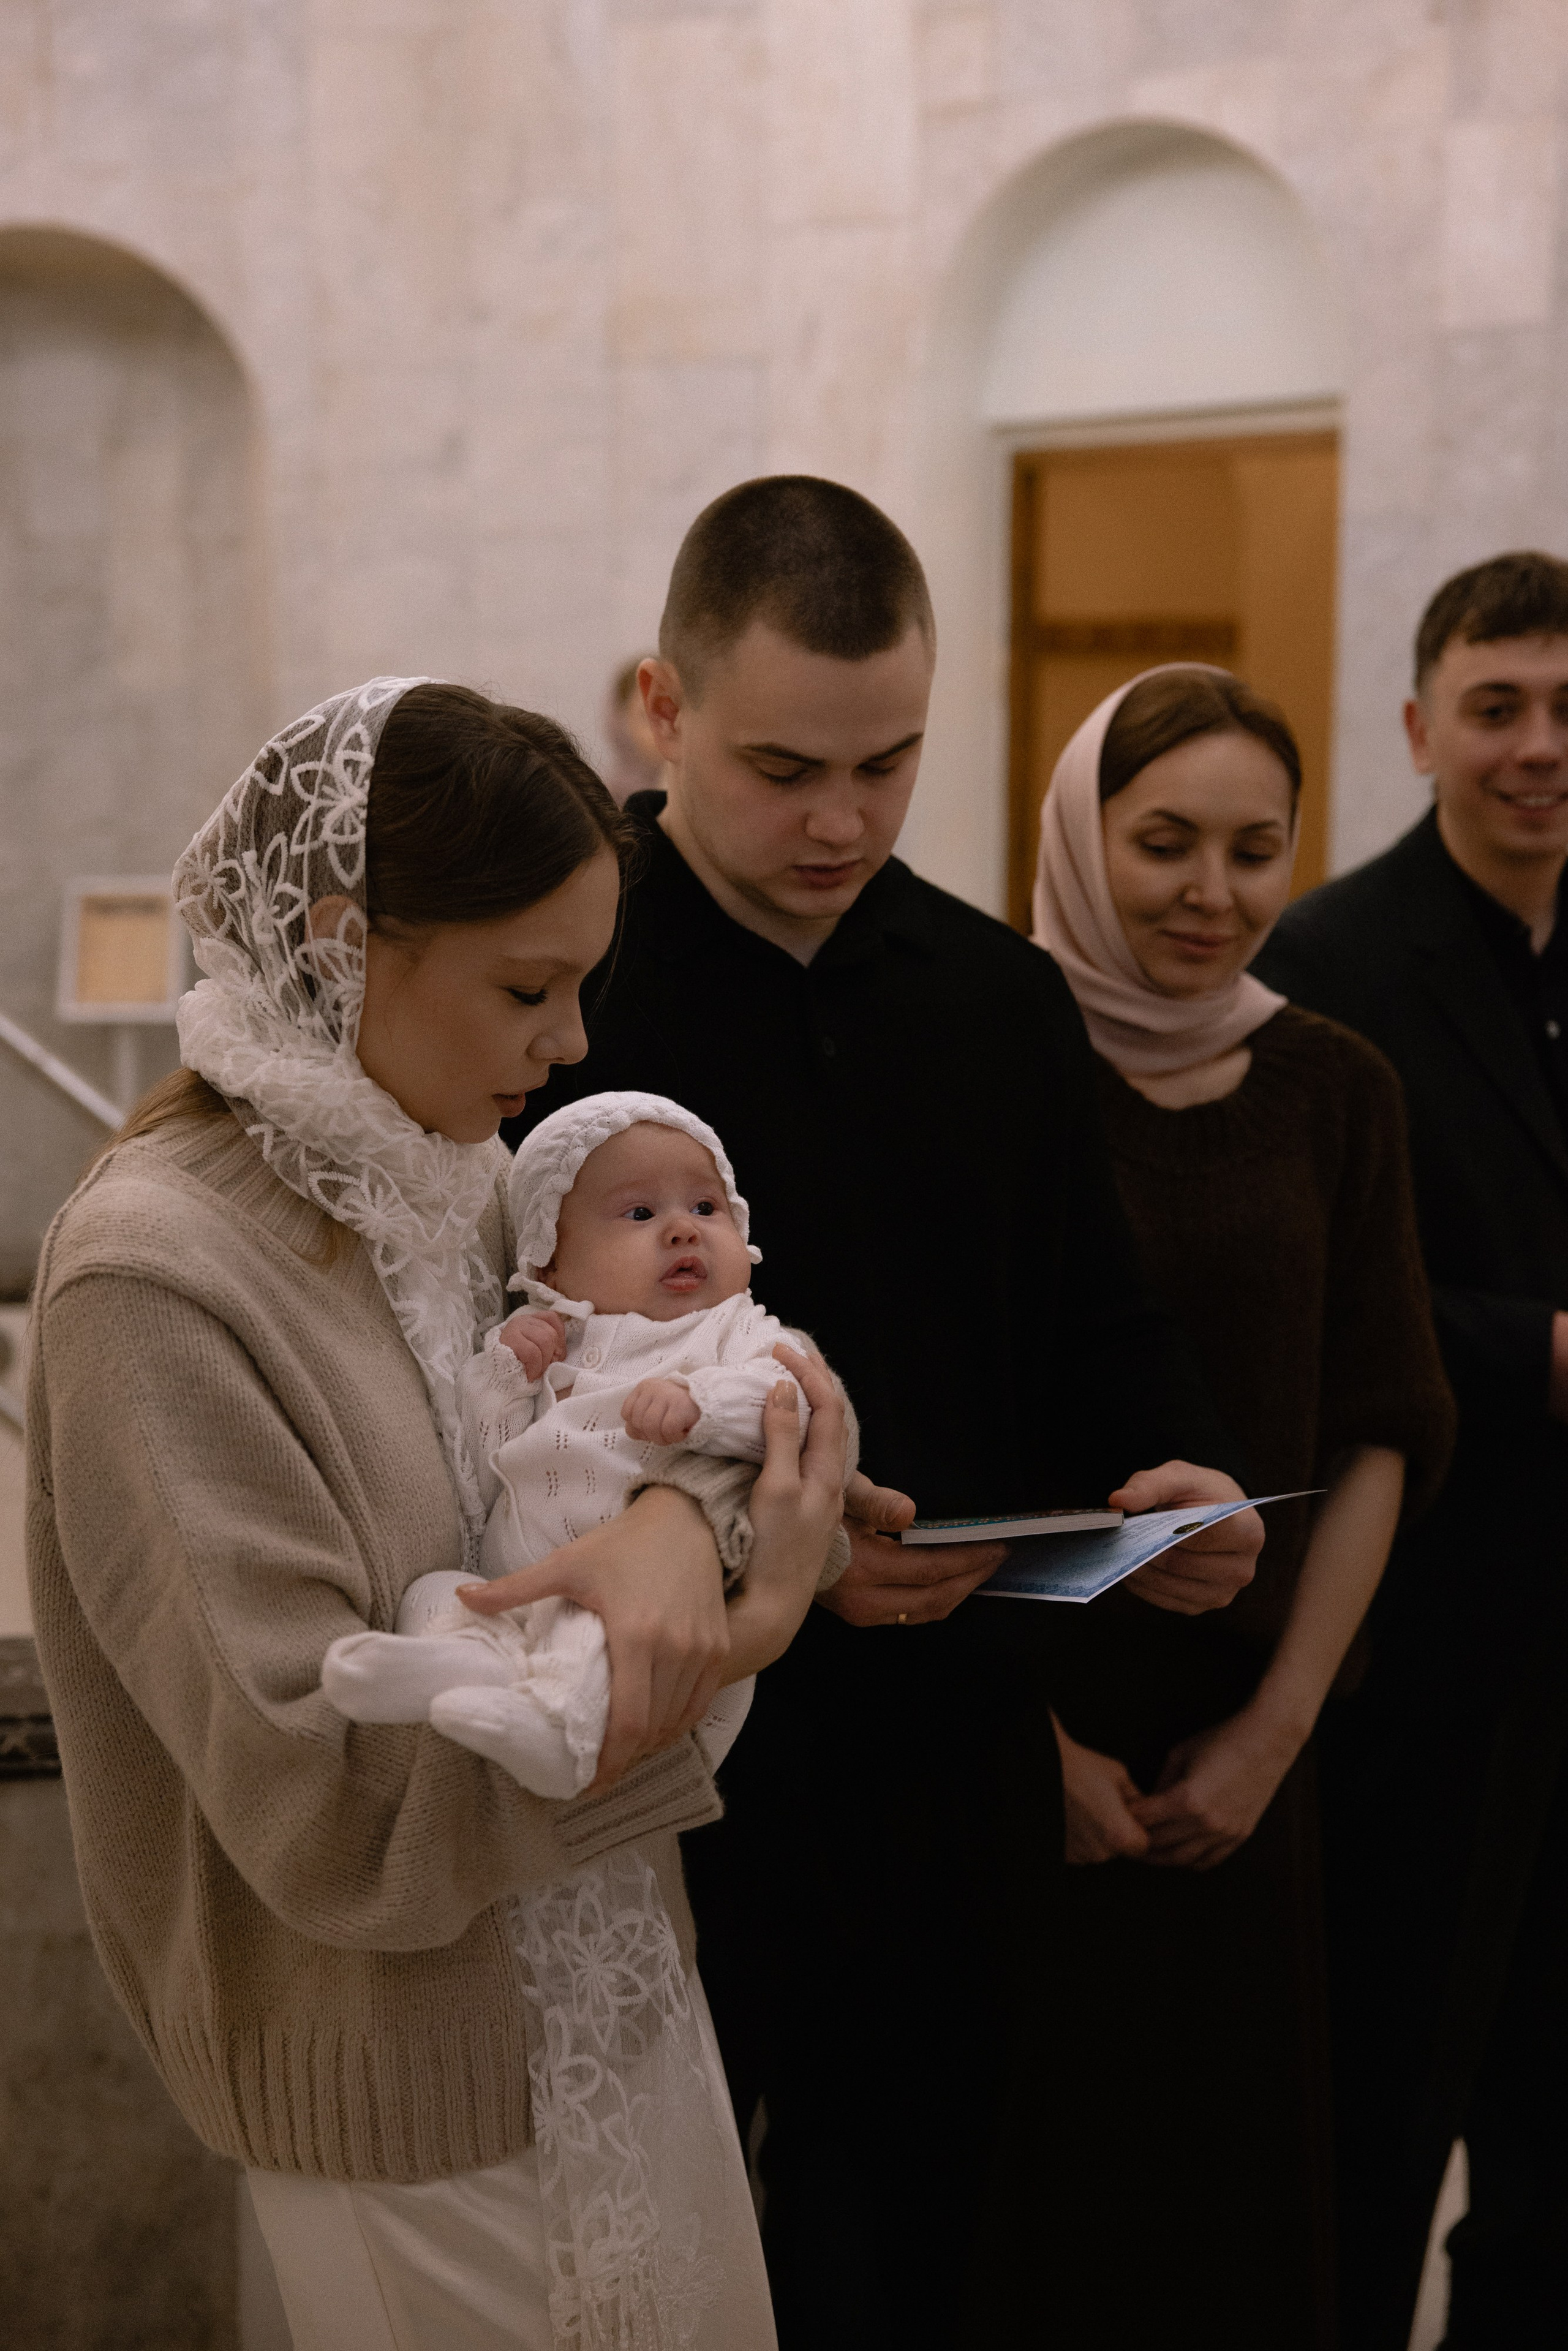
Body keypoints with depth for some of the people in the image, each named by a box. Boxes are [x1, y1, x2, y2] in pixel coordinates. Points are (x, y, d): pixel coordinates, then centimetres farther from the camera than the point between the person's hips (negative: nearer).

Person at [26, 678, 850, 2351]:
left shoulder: (458, 1180, 1)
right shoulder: (159, 1273, -22)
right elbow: (334, 1810, -25)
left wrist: (672, 1508, -19)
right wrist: (734, 1643, -23)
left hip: (621, 1996, 7)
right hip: (417, 2107, -7)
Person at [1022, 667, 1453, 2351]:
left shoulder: (1332, 1091, 4)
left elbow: (1381, 1436, 4)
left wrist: (1277, 1724, -3)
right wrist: (1028, 1737, -12)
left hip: (1236, 1758, 4)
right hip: (997, 1747, -3)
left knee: (1228, 2185, 15)